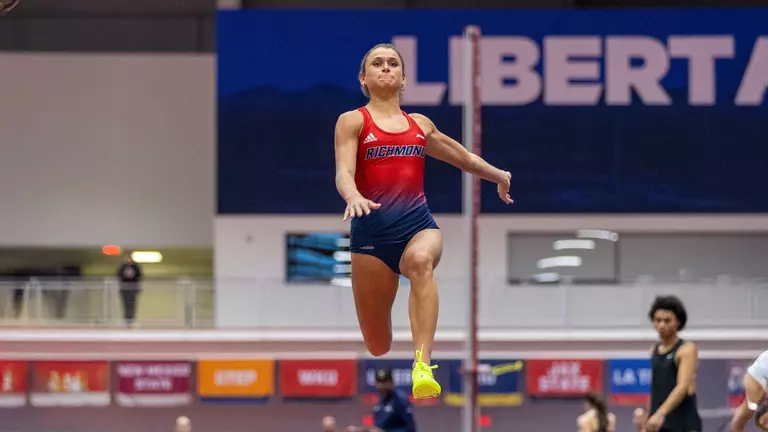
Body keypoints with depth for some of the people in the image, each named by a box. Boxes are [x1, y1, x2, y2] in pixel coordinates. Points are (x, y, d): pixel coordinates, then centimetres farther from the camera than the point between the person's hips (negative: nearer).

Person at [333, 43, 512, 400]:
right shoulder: (352, 121, 8)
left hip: (417, 222, 1)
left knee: (421, 259, -38)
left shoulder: (421, 125, 20)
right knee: (378, 347, 0)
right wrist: (354, 197, -31)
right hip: (372, 227, -1)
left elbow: (463, 157, 38)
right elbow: (343, 173, -9)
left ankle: (423, 366, -50)